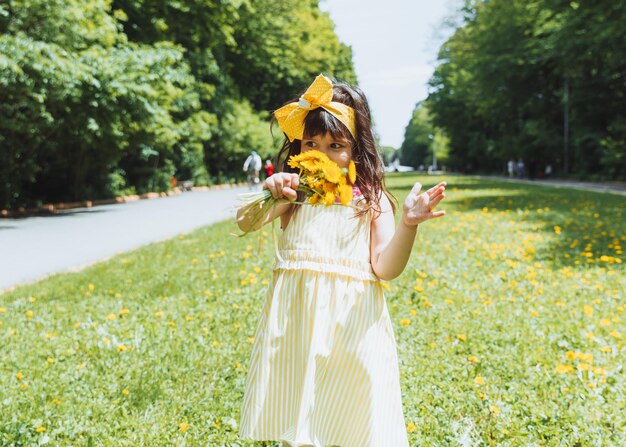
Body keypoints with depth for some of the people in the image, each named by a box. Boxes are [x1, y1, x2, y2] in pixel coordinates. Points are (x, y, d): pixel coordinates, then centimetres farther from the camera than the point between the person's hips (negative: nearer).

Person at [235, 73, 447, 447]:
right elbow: (244, 223, -8)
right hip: (295, 319, 1)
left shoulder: (371, 200, 3)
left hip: (352, 322, -1)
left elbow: (386, 269, -5)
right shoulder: (295, 193, 6)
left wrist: (408, 225, -20)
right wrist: (270, 194, -26)